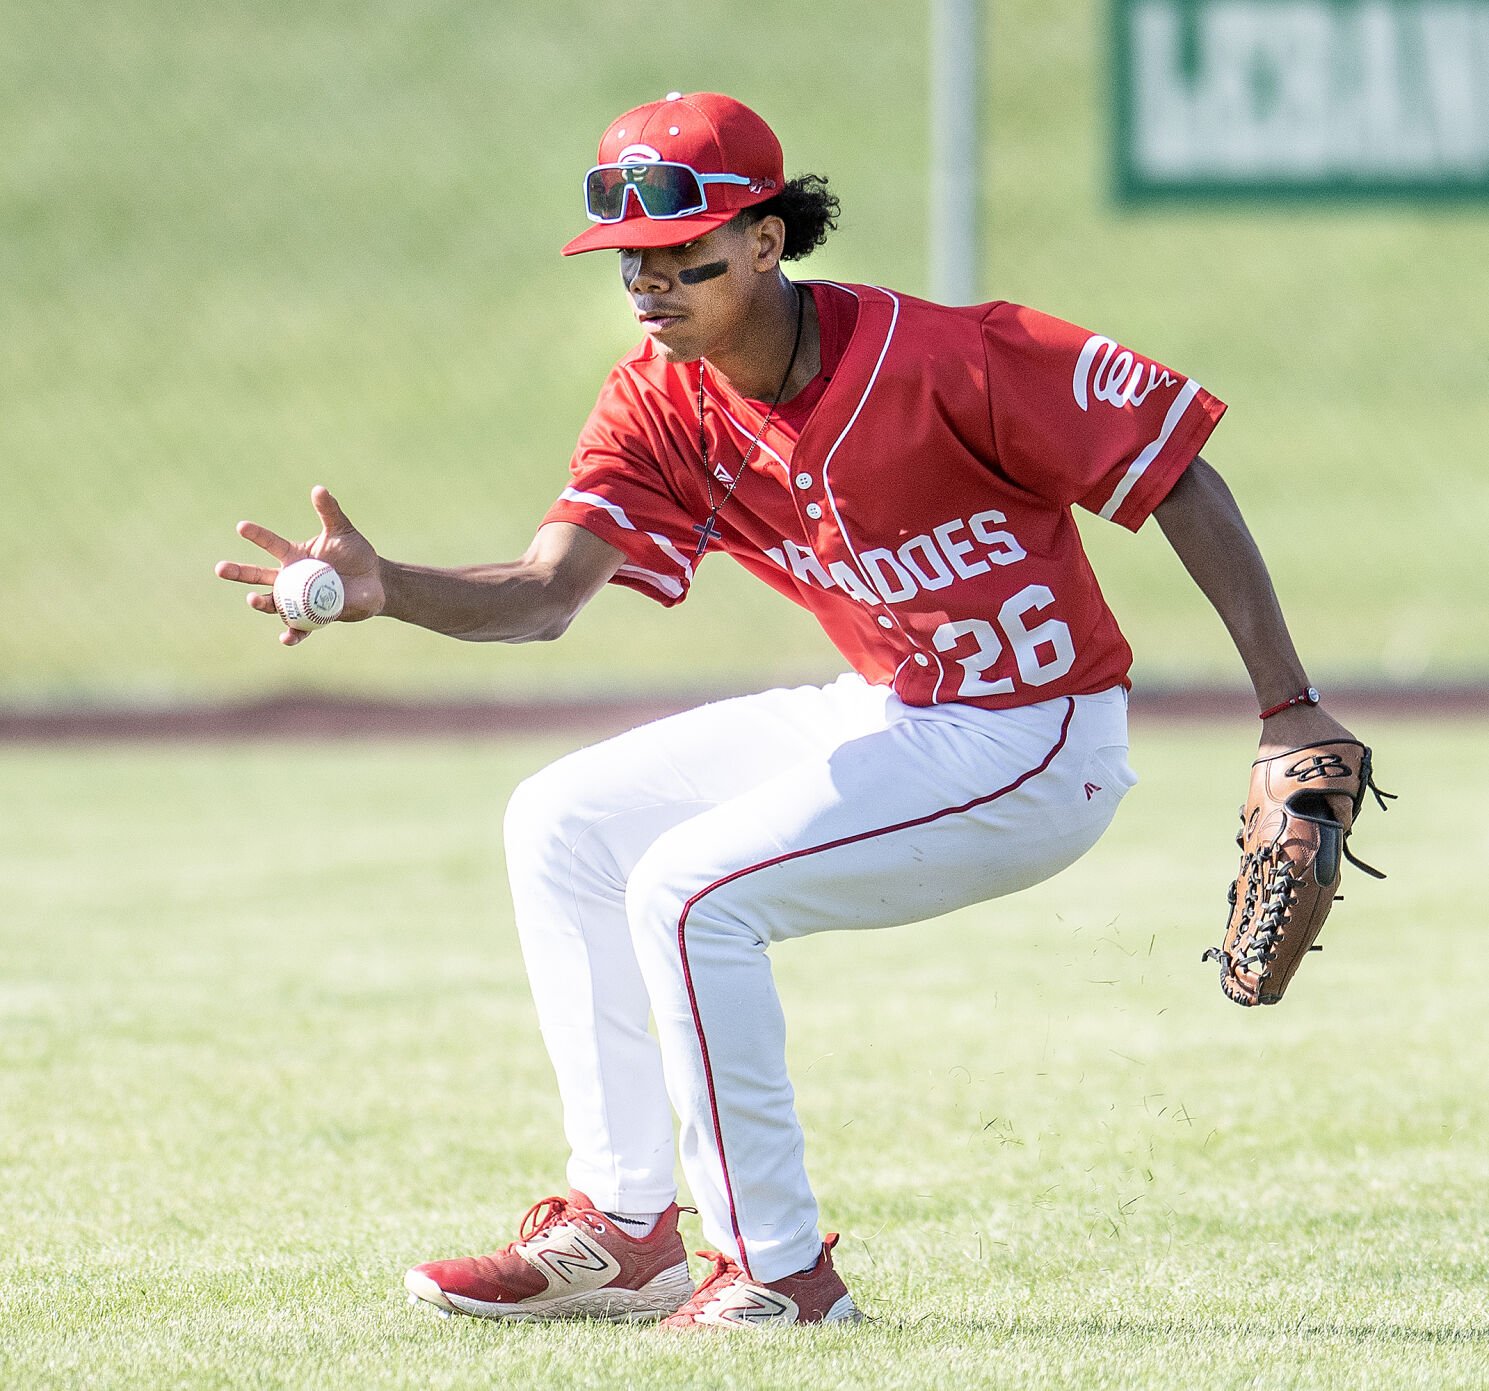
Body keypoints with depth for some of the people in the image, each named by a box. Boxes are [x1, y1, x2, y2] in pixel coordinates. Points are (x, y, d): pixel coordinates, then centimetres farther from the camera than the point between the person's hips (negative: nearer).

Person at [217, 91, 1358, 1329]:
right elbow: (544, 594, -16)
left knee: (690, 891, -22)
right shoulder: (662, 405, -6)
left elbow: (1178, 477, -20)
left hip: (1033, 752, -9)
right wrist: (386, 590, -37)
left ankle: (780, 1272, -12)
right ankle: (624, 1229, 14)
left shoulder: (935, 360, -25)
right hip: (882, 718, 9)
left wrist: (1291, 711, -22)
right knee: (563, 827, 11)